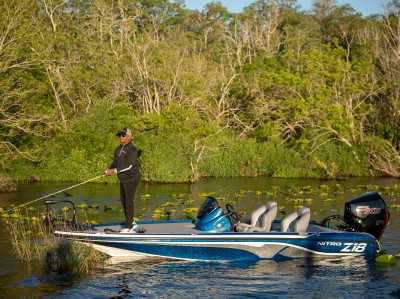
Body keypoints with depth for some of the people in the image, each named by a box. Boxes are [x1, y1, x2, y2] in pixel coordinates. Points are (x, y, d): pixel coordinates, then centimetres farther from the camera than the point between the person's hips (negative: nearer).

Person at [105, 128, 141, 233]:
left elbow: (129, 165, -24)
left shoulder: (132, 150, -16)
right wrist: (109, 170, -11)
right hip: (123, 180, 9)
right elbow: (115, 163, 10)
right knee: (123, 201, 15)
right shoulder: (118, 149, 12)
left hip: (131, 179, -9)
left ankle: (128, 227, -1)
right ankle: (132, 223, 28)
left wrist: (115, 170, -28)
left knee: (129, 202, -7)